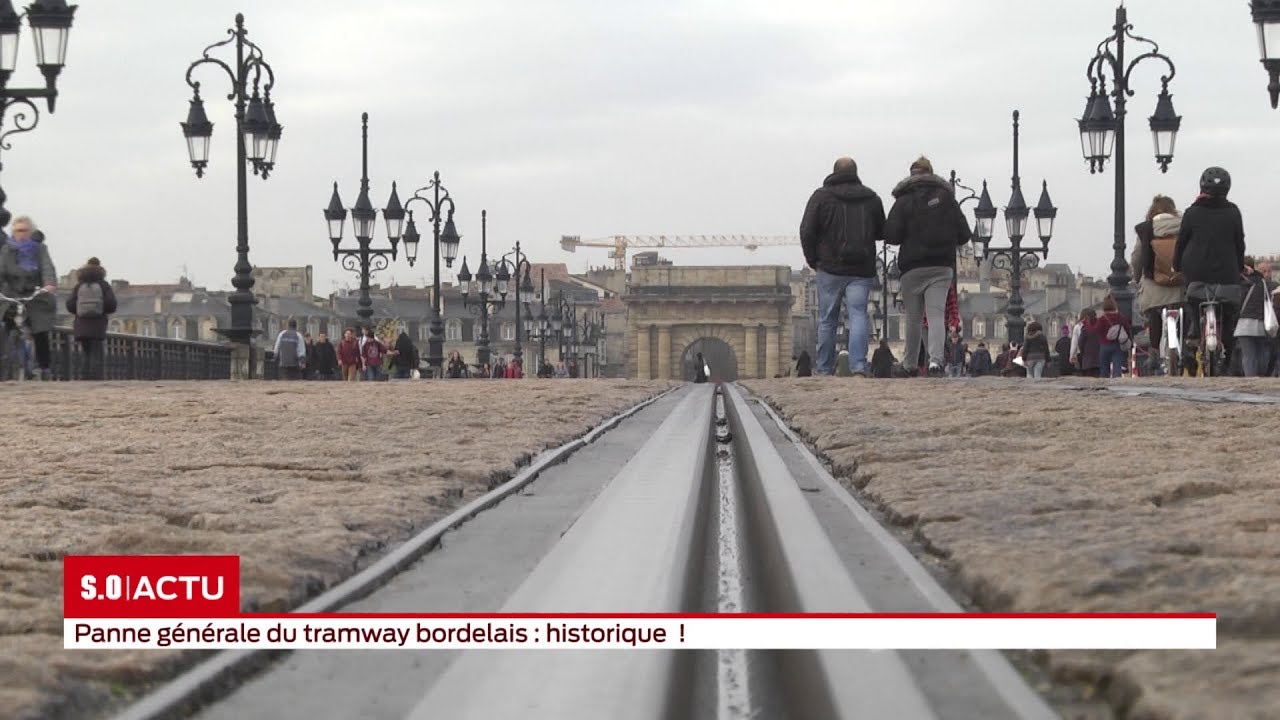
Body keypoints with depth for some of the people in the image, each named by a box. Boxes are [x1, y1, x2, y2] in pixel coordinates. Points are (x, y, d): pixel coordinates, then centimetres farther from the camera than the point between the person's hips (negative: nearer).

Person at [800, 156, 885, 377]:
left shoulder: (821, 196, -2)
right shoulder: (872, 198, 7)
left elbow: (807, 231, -6)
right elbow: (881, 232, 15)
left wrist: (813, 260, 6)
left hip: (830, 268, -1)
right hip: (862, 270, 1)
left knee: (827, 320, 8)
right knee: (858, 315, -2)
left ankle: (824, 369, 13)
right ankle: (859, 365, -18)